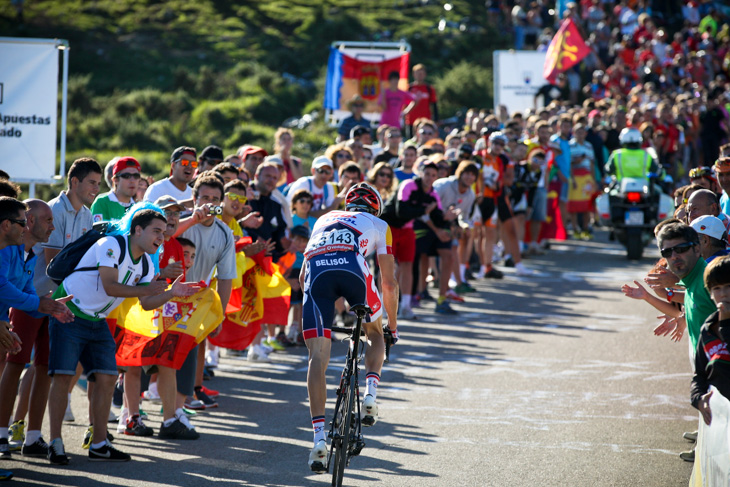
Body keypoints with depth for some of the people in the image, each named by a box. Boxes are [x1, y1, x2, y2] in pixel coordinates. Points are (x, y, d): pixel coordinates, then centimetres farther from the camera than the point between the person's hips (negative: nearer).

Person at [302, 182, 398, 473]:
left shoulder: (324, 220, 40)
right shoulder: (378, 225, 32)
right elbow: (389, 282, 30)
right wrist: (393, 325, 41)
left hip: (316, 272, 2)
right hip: (352, 266, -1)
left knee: (317, 358, 0)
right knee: (375, 333, 27)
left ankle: (319, 437, -10)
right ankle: (371, 393, 4)